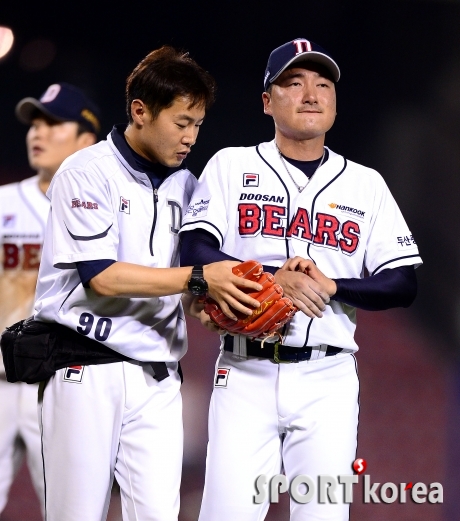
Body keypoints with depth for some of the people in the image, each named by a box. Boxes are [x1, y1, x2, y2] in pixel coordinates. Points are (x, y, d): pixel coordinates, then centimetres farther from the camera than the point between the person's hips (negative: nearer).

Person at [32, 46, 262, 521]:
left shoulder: (185, 185, 14)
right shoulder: (87, 173, -5)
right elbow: (102, 277, -15)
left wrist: (218, 308, -6)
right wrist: (199, 278, -18)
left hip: (158, 378, 5)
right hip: (87, 372, -5)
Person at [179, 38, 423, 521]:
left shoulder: (366, 184, 11)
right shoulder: (231, 166, 7)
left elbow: (403, 285, 5)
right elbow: (196, 255, -5)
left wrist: (330, 287, -12)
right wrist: (272, 278, -20)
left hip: (328, 378, 1)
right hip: (246, 372, -1)